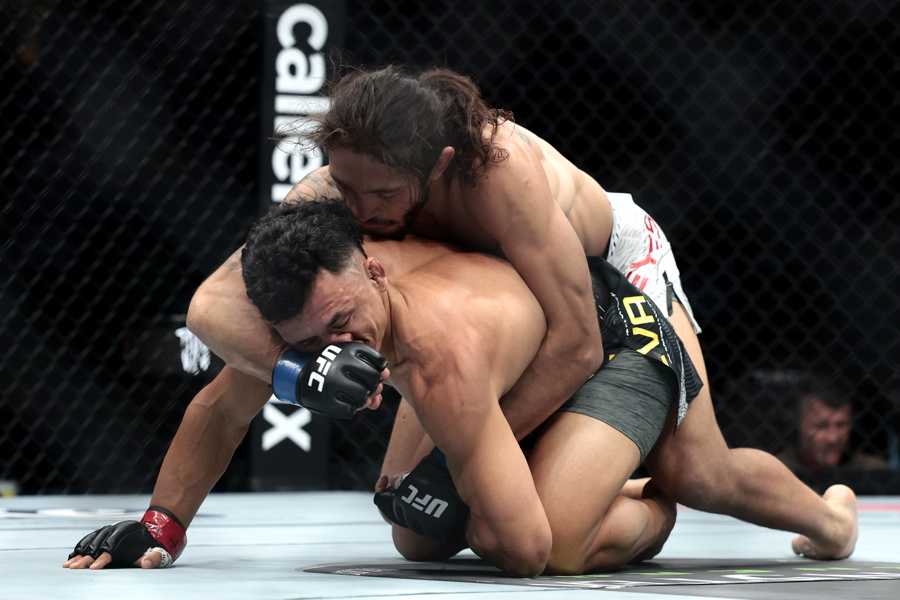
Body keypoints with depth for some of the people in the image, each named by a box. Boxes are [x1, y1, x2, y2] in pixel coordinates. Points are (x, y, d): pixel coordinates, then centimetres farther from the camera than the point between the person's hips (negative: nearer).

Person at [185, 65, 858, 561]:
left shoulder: (499, 167, -46)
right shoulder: (334, 192, -33)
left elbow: (578, 345, -43)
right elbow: (212, 304, -36)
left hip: (618, 260, -4)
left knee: (695, 475, -8)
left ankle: (826, 514, 23)